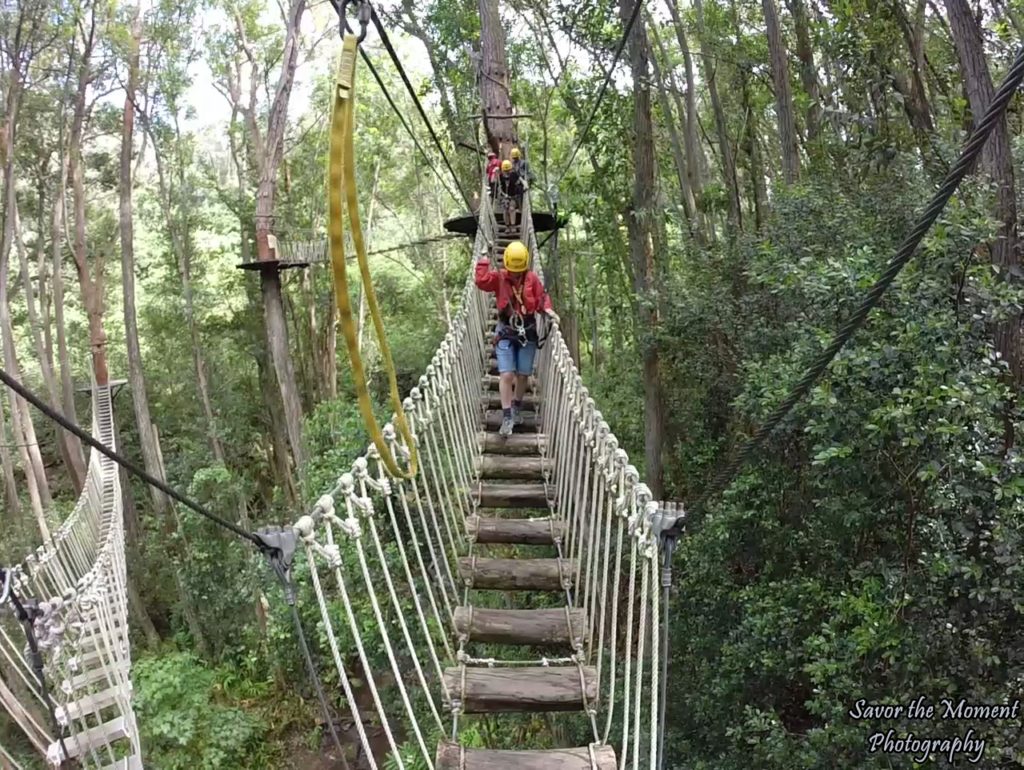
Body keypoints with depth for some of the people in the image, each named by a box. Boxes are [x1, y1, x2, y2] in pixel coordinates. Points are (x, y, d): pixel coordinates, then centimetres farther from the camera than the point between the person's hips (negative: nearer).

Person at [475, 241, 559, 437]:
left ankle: (517, 408, 34)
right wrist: (484, 262, -11)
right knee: (506, 375, -10)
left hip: (527, 331, 2)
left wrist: (548, 309, -14)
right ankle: (507, 417, -6)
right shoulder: (499, 277, -3)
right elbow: (481, 281, -18)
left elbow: (542, 298, 5)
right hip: (506, 332, -2)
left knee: (523, 375, 10)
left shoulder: (532, 278, 1)